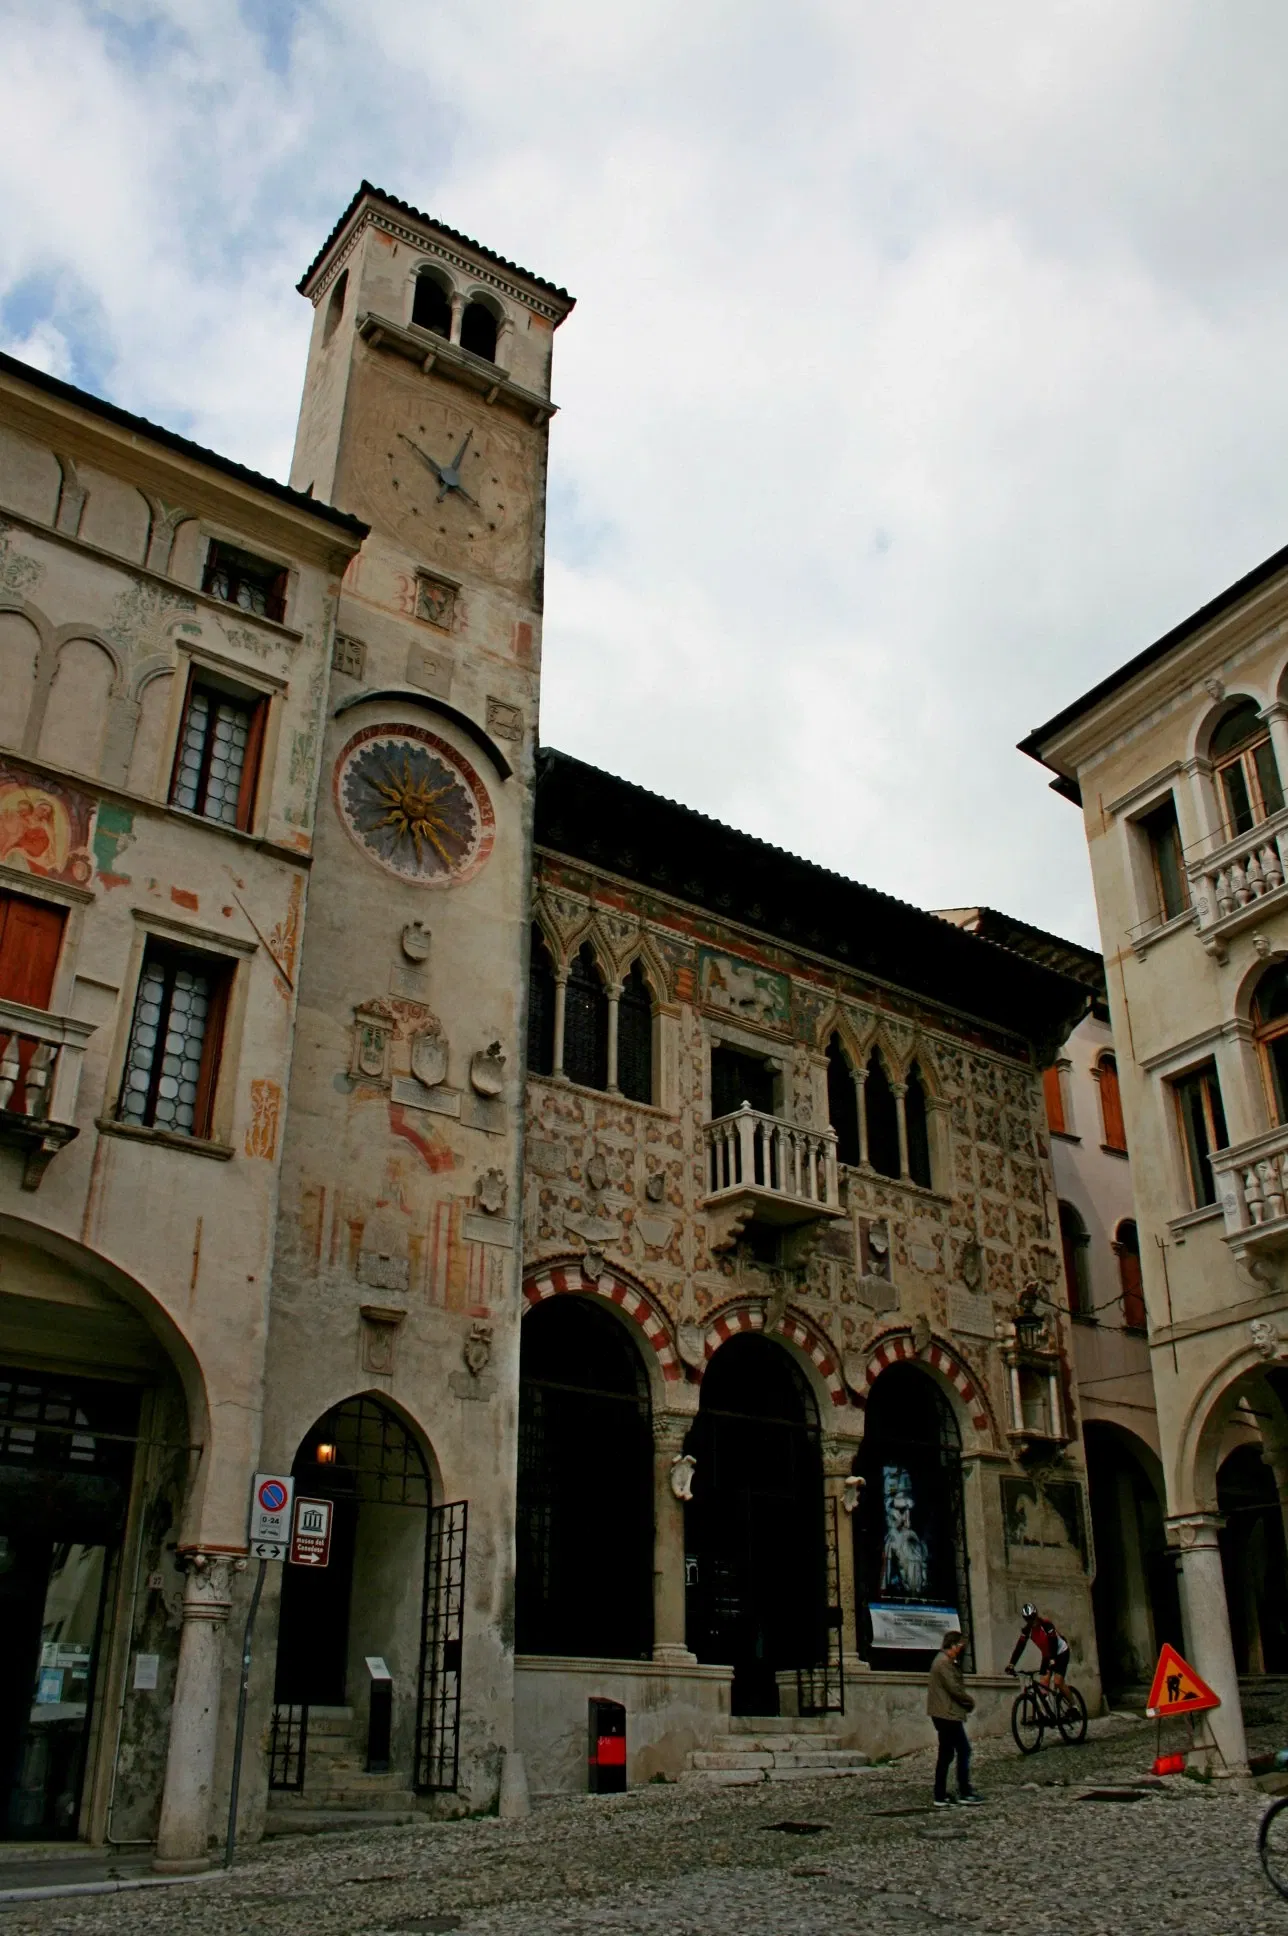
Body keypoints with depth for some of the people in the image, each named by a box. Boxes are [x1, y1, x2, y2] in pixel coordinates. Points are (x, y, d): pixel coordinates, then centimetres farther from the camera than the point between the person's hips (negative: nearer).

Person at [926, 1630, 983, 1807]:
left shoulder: (947, 1662, 19)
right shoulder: (944, 1662, -16)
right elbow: (954, 1688, -20)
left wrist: (965, 1701, 3)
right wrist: (970, 1701, -5)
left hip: (945, 1714, 10)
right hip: (947, 1714, -10)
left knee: (946, 1755, 10)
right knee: (963, 1751, -5)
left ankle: (940, 1796, 12)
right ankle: (964, 1792, -1)